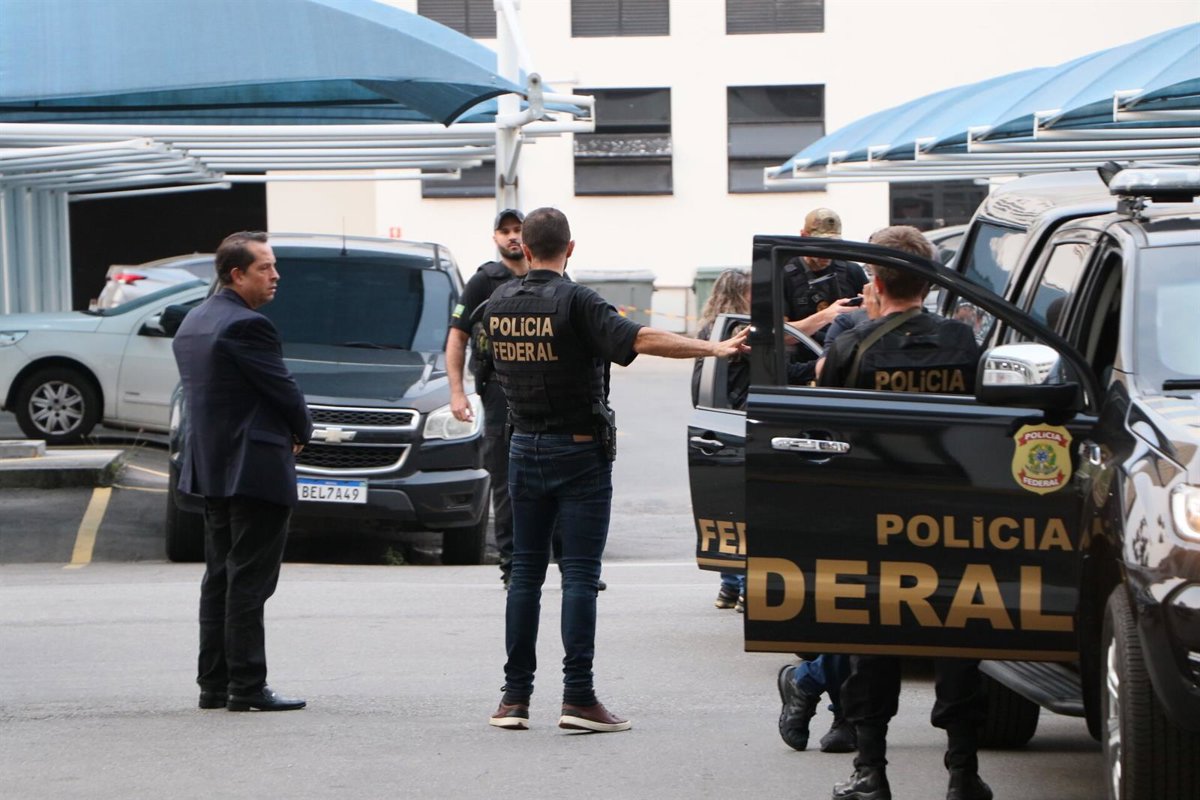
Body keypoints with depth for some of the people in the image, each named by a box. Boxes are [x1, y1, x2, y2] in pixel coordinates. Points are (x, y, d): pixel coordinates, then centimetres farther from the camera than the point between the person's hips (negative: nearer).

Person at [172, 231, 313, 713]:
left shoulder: (193, 324, 13)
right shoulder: (247, 326, -17)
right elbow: (283, 392, -15)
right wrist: (301, 430, 6)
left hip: (210, 468, 9)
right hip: (254, 470, -9)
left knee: (220, 578, 14)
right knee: (249, 580, -6)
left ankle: (214, 684, 16)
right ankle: (247, 687, -5)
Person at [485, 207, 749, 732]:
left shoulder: (498, 303, 3)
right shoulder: (574, 302, -15)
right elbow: (640, 339, -26)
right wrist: (716, 349, -24)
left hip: (525, 449, 5)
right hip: (579, 450, -5)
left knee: (526, 571, 10)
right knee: (580, 574, -4)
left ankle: (515, 695, 8)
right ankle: (578, 698, -8)